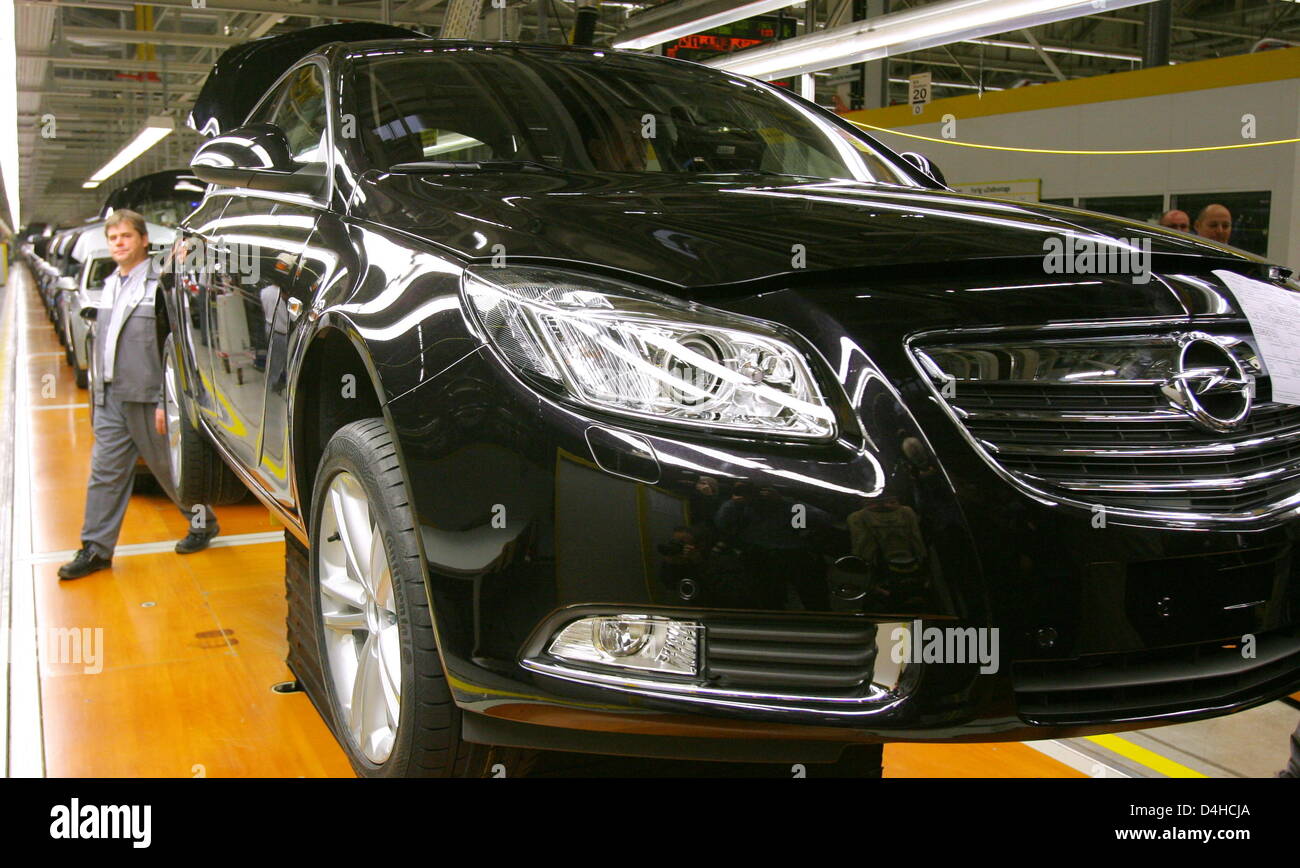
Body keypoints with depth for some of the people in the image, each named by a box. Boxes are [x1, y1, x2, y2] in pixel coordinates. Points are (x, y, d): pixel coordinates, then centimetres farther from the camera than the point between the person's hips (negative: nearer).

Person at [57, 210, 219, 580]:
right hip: (110, 398, 7)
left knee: (169, 466, 5)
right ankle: (96, 549, 11)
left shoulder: (161, 285, -11)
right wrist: (98, 390, 15)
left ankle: (202, 521, 25)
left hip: (146, 397, -7)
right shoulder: (110, 286, 15)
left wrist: (166, 401, -18)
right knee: (105, 473, 6)